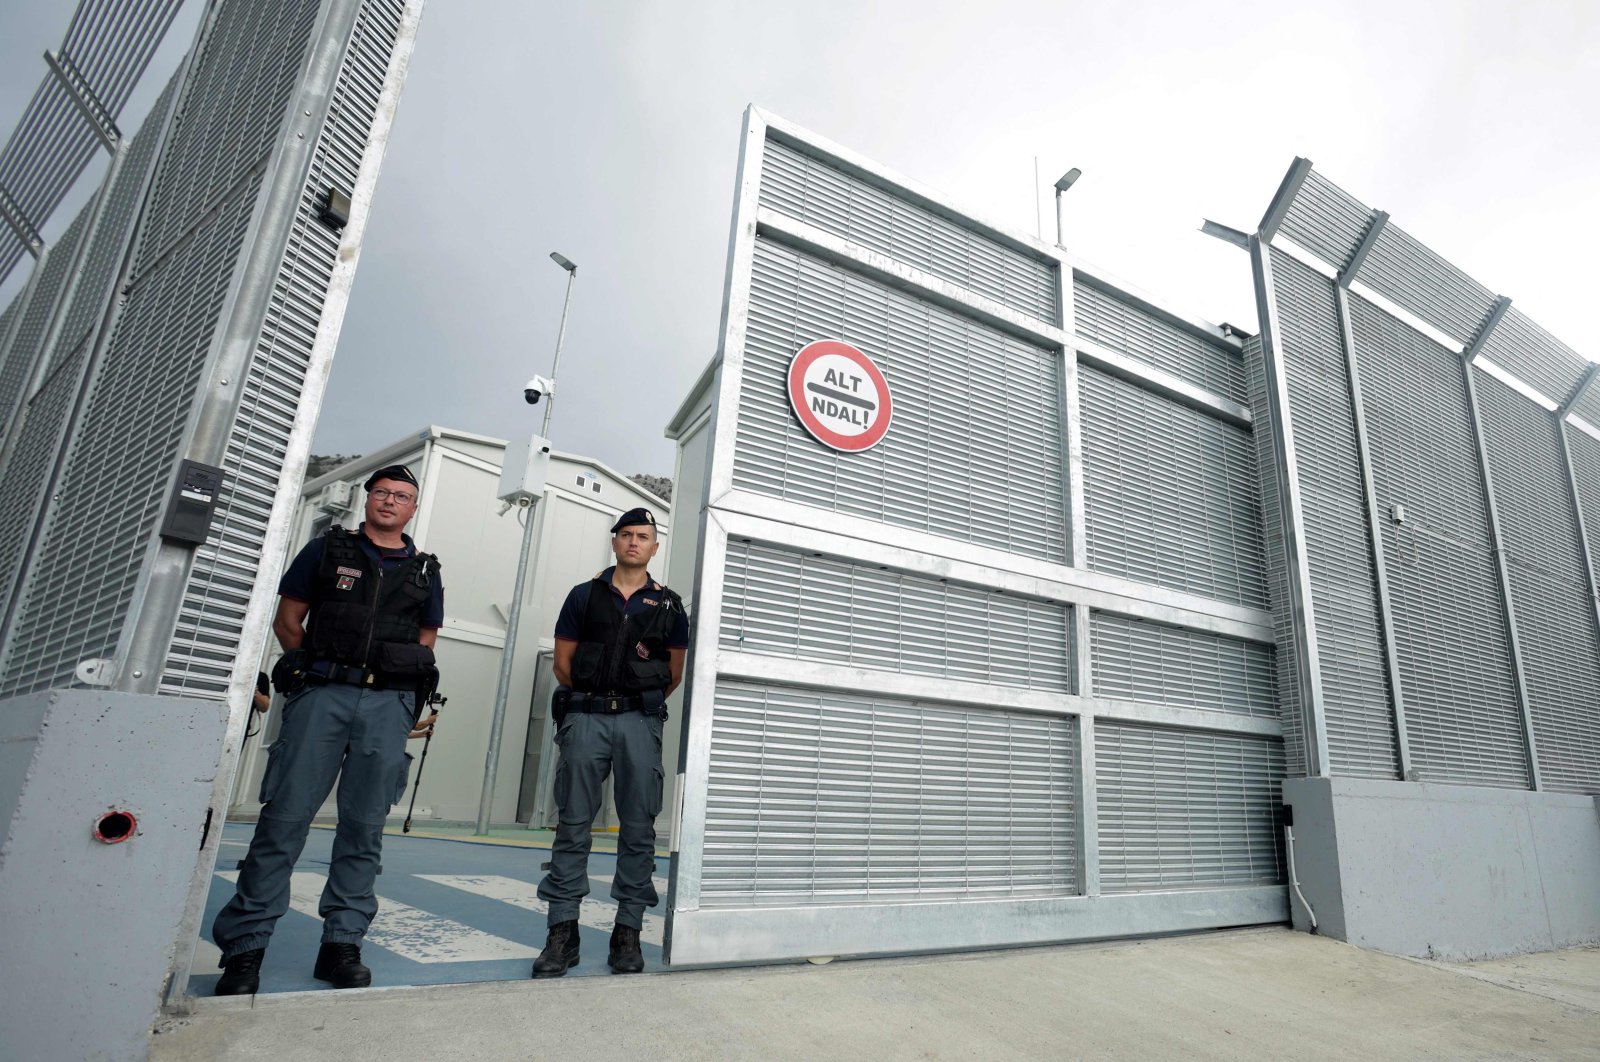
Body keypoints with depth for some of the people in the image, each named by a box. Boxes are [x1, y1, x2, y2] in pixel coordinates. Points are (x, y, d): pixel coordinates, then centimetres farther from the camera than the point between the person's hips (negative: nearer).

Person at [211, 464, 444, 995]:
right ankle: (244, 943, 7)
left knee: (364, 826, 3)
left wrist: (402, 682, 4)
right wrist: (316, 669, 4)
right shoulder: (327, 549, 11)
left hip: (388, 704, 1)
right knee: (285, 816, -4)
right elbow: (287, 620, 12)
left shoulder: (425, 571, 15)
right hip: (321, 694, -1)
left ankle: (342, 944, 12)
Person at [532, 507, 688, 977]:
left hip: (640, 721, 0)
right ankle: (562, 933, 10)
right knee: (573, 824, 1)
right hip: (585, 717, 0)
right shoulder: (584, 595, 10)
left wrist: (642, 706, 11)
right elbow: (563, 662, 10)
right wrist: (589, 702, 8)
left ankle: (628, 933, 11)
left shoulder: (668, 605, 10)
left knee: (638, 828, 1)